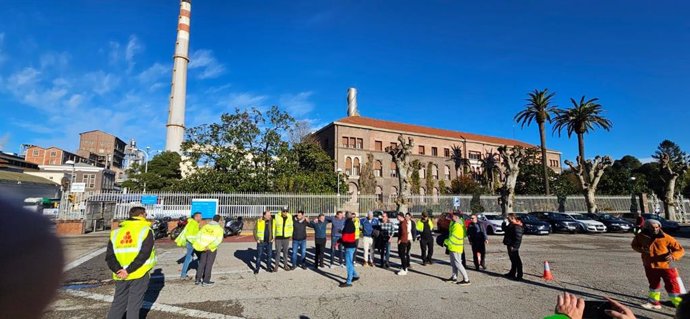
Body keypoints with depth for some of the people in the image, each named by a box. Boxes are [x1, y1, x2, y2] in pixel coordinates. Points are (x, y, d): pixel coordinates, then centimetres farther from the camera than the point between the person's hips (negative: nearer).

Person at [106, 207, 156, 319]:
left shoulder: (116, 231, 8)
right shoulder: (146, 230, -7)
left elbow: (109, 256, 1)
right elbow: (144, 254, -17)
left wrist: (118, 270, -7)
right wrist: (129, 271, -14)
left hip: (120, 275, 4)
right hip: (139, 274, -4)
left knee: (118, 303, 19)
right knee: (134, 304, 7)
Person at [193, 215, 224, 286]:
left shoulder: (205, 226, 3)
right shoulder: (219, 228, -10)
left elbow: (198, 236, 1)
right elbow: (219, 240, -22)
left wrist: (196, 245, 7)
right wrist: (209, 246, -22)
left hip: (203, 248, 4)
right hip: (212, 249, -4)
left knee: (202, 263, 15)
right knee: (209, 264, 5)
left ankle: (198, 280, 20)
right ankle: (206, 281, 9)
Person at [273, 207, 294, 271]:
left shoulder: (290, 217, -1)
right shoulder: (276, 217, -8)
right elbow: (273, 226, 0)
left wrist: (290, 234, 11)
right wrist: (273, 235, -1)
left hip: (286, 238, 2)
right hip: (278, 237, -2)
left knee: (285, 251, 11)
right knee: (278, 251, 1)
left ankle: (285, 265, 22)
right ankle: (276, 265, 12)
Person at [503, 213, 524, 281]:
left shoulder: (516, 226, -20)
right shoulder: (511, 225, 12)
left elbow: (518, 238, -23)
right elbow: (504, 229, 25)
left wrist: (513, 246, -24)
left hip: (513, 247, -10)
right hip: (509, 245, 10)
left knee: (517, 261, -3)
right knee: (513, 260, 19)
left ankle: (519, 276, 3)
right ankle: (512, 273, 30)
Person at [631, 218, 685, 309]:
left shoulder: (666, 238, -18)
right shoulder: (641, 236, -11)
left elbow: (680, 250, -10)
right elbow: (634, 245, 7)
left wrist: (673, 256, -29)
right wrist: (642, 249, -14)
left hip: (666, 266, -3)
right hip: (650, 266, 3)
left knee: (673, 286, -5)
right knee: (653, 284, 23)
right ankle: (654, 302, 42)